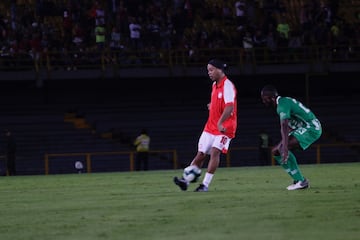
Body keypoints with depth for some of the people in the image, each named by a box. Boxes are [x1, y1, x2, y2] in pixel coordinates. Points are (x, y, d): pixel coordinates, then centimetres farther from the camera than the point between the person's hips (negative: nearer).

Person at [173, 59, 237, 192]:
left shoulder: (227, 86, -16)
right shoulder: (215, 85, 12)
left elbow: (229, 107, -28)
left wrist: (220, 123, -37)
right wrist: (212, 106, 10)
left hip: (224, 127, -8)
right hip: (210, 126, 8)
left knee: (215, 152, -19)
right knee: (201, 154, 4)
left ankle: (205, 185, -19)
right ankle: (185, 181, 2)